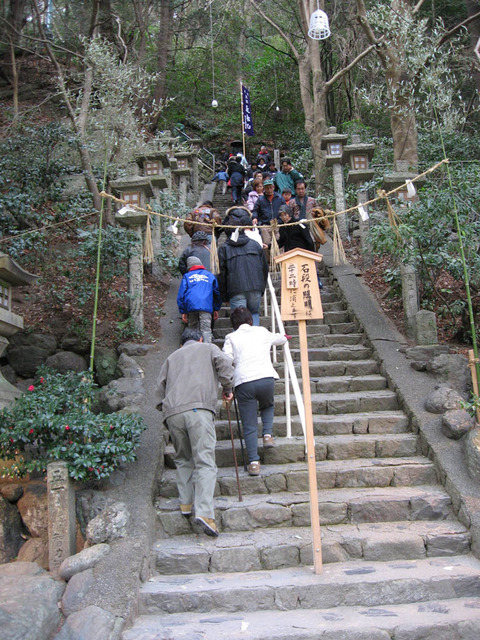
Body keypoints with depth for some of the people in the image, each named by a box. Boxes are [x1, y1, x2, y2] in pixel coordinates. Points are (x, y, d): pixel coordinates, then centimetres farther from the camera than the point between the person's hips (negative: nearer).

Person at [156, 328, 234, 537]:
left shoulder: (172, 357, 32)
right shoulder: (208, 348, 24)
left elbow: (160, 387, 23)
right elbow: (224, 364, 4)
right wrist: (227, 389, 15)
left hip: (172, 413, 4)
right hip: (199, 408, -4)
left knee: (183, 459, 21)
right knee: (205, 462, -8)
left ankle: (185, 503, 18)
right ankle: (204, 512, -20)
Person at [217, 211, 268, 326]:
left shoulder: (224, 248, 7)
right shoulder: (255, 245, 15)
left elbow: (222, 273, 4)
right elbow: (265, 268, 17)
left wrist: (224, 296, 10)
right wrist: (262, 288, 23)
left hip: (236, 290, -2)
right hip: (256, 288, 3)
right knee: (254, 313, 16)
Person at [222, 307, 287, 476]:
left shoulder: (231, 337, 12)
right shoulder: (262, 332, 19)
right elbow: (278, 338, 41)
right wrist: (284, 338, 64)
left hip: (243, 382, -2)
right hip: (266, 378, 2)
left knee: (249, 426, 5)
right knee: (267, 406, 33)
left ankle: (254, 462, 1)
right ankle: (268, 434, 12)